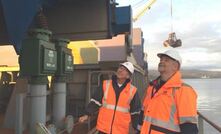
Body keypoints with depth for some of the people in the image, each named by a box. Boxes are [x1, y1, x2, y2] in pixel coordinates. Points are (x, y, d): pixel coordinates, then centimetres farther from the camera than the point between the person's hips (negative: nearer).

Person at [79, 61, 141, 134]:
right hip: (103, 128, 1)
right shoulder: (106, 85, -1)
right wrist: (87, 115, -7)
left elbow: (135, 112, 4)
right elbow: (95, 101, 2)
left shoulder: (132, 91, -3)